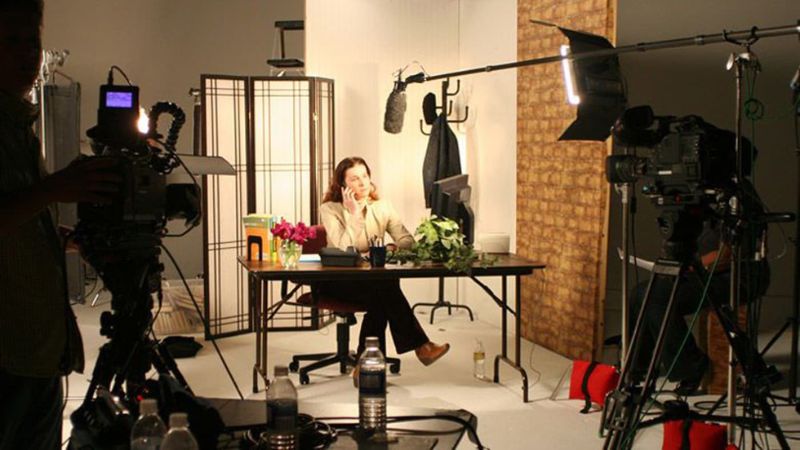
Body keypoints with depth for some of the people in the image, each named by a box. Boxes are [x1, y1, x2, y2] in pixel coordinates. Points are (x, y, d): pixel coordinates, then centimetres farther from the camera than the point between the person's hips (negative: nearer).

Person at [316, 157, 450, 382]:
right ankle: (420, 346, -28)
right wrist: (354, 213, -17)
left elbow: (407, 240, 2)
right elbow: (342, 250, -18)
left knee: (380, 298, -34)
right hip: (337, 281, -4)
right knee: (384, 289, -32)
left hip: (373, 280, 4)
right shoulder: (330, 209, -4)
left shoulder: (382, 207, 9)